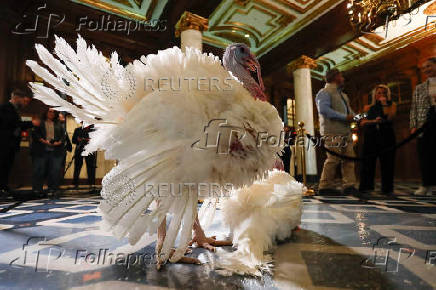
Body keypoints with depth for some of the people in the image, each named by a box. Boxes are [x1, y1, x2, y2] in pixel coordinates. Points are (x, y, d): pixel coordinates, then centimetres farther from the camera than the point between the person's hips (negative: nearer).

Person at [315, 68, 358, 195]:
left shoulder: (342, 95, 26)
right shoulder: (325, 92, -4)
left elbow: (348, 111, 32)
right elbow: (323, 109, -20)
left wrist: (354, 116, 8)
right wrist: (344, 117, -18)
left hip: (345, 131, 9)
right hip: (333, 132, -9)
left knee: (349, 158, 5)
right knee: (333, 159, -9)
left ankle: (349, 186, 11)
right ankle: (325, 187, 0)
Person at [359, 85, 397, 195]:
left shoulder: (392, 104, 13)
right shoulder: (369, 107, 14)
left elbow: (390, 117, -6)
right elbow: (362, 123, 4)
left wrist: (384, 103, -2)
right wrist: (374, 121, -13)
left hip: (386, 136, 0)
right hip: (371, 137, 1)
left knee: (387, 162, -3)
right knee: (368, 162, -4)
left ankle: (387, 188, 3)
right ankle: (365, 187, -1)